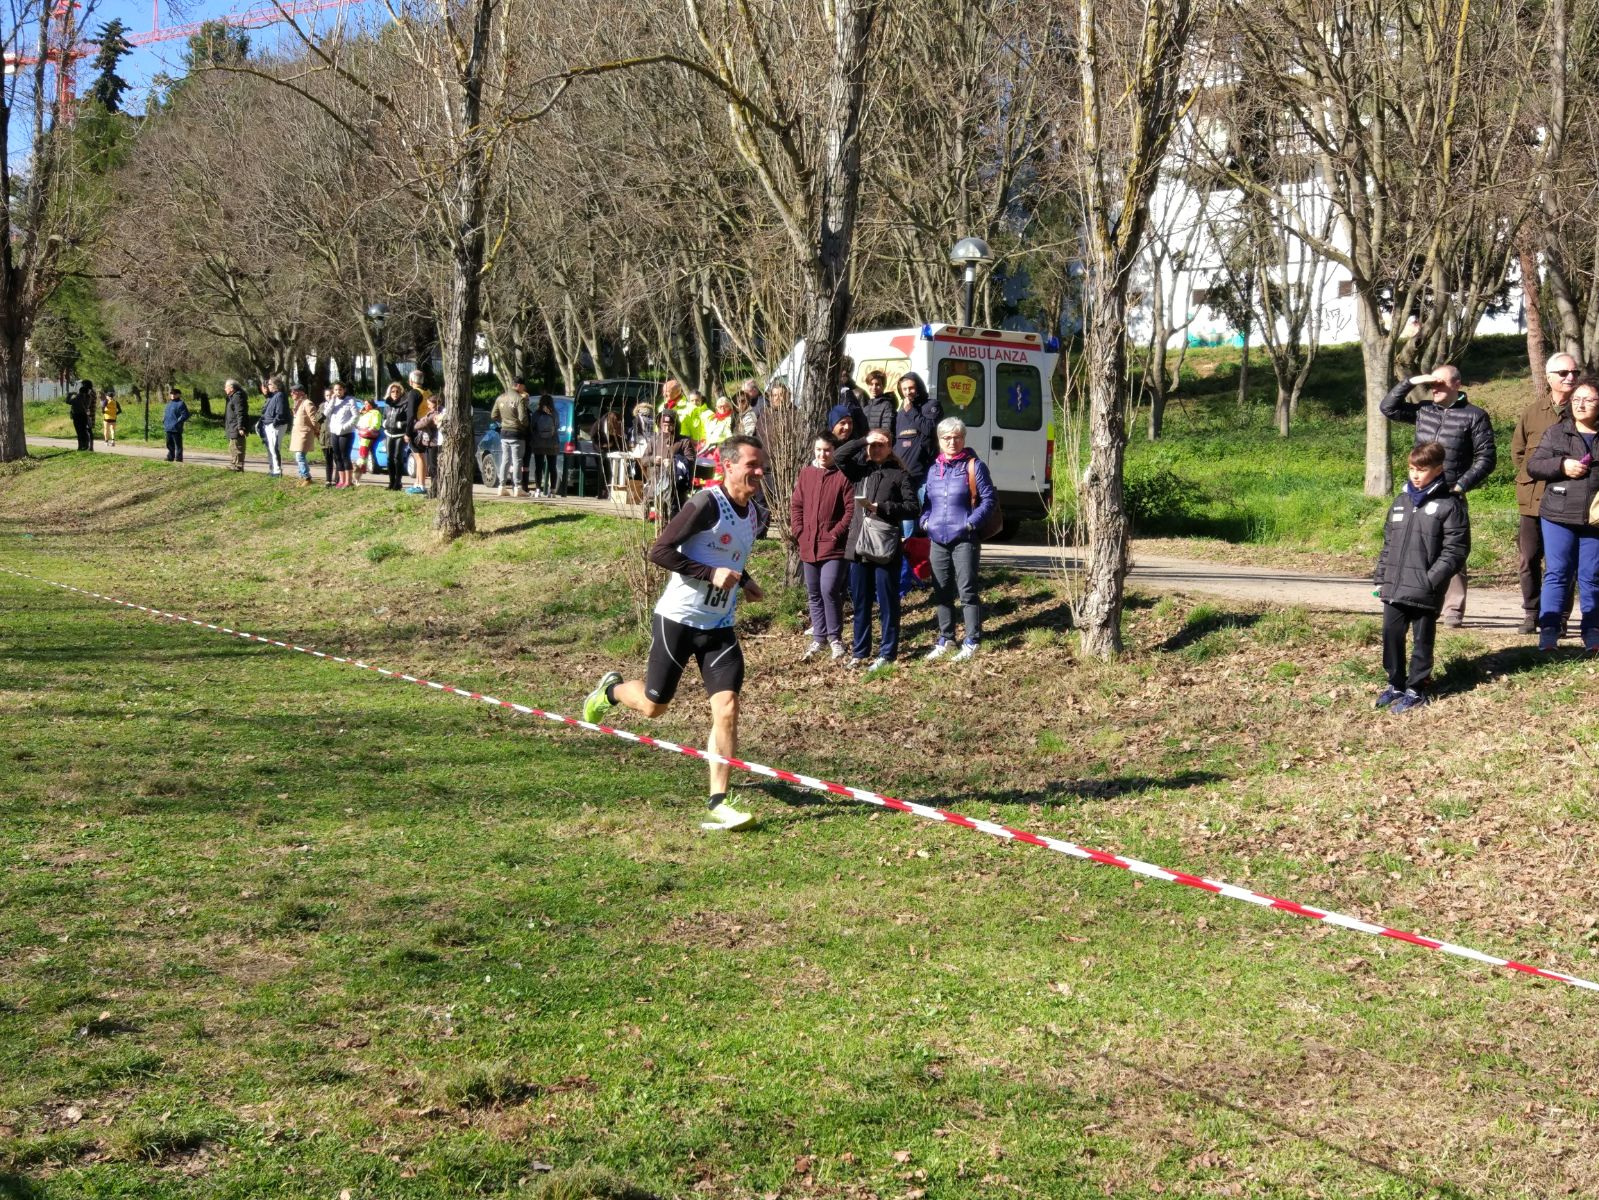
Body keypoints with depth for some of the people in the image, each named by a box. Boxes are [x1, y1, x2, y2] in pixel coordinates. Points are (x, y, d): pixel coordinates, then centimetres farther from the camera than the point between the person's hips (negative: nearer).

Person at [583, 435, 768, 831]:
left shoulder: (751, 511, 9)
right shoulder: (707, 503, -17)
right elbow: (659, 551, -19)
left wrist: (743, 579, 8)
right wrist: (711, 573, -24)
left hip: (720, 626, 6)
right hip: (677, 619, -6)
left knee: (726, 709, -8)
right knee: (653, 706, 7)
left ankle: (717, 803, -3)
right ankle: (611, 688, 41)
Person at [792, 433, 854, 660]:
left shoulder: (842, 475, -6)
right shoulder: (805, 473, 8)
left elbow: (851, 509, -8)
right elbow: (796, 505, 10)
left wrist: (836, 533, -14)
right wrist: (798, 532, -1)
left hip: (833, 545, -5)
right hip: (808, 545, 5)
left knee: (829, 590, -14)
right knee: (814, 594, 11)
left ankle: (835, 637, 1)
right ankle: (819, 637, 23)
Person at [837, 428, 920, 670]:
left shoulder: (899, 474, 2)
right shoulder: (860, 471, 14)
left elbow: (913, 508, -5)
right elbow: (840, 455, -2)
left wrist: (881, 507, -12)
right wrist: (864, 441, -3)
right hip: (858, 546, 4)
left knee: (887, 602, 2)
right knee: (859, 602, 11)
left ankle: (887, 652, 8)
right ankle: (860, 651, 20)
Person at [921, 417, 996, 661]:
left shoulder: (974, 466, -3)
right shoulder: (934, 469, 13)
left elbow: (989, 498, -4)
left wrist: (973, 521, -13)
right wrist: (925, 520, 5)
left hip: (964, 540, -6)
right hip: (937, 539, 6)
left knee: (967, 590, -4)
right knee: (941, 592, 11)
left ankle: (972, 642, 2)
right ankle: (945, 639, 22)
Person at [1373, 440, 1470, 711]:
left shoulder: (1449, 505, -7)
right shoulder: (1401, 501, 11)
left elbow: (1455, 550, -10)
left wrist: (1432, 580, -16)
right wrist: (1382, 578, 12)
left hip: (1425, 591, -5)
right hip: (1394, 588, 5)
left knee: (1422, 639, 5)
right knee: (1391, 635, 9)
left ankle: (1415, 690, 16)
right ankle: (1395, 684, 24)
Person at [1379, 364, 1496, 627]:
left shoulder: (1474, 416, 1)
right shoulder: (1423, 411, 15)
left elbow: (1485, 459, -2)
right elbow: (1388, 408, 18)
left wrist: (1460, 486, -12)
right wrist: (1410, 382, 7)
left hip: (1451, 497, -4)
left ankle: (1454, 611, 1)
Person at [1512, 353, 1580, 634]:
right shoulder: (1533, 411, 4)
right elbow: (1517, 451, 12)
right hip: (1533, 499, 2)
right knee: (1528, 560, 6)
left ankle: (1558, 617, 10)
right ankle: (1531, 613, 17)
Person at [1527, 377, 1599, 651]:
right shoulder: (1556, 432, 6)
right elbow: (1532, 465, 2)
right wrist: (1562, 465, -14)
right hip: (1559, 516, 0)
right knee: (1556, 574, 1)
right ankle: (1548, 634, 2)